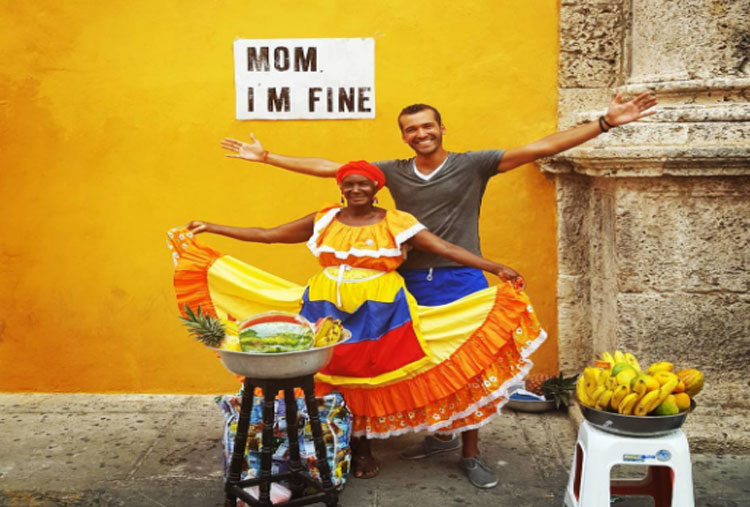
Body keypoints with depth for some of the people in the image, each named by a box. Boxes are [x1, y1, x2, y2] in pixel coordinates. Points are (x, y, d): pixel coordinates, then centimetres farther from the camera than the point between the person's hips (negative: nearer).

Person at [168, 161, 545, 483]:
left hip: (378, 310, -2)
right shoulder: (323, 221, 5)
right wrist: (210, 228, 7)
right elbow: (267, 235, 8)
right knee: (327, 376, 2)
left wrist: (497, 269, -17)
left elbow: (446, 248, -8)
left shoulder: (396, 223, -2)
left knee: (368, 379, 3)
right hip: (327, 308, 2)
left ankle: (363, 448, 22)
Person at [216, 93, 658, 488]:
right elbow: (328, 168, 8)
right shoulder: (394, 172, 6)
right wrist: (267, 157, 7)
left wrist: (605, 123, -19)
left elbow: (539, 149, -11)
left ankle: (471, 452, 18)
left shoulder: (472, 165, -4)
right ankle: (439, 435, 32)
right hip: (412, 284, 3)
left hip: (463, 281, -3)